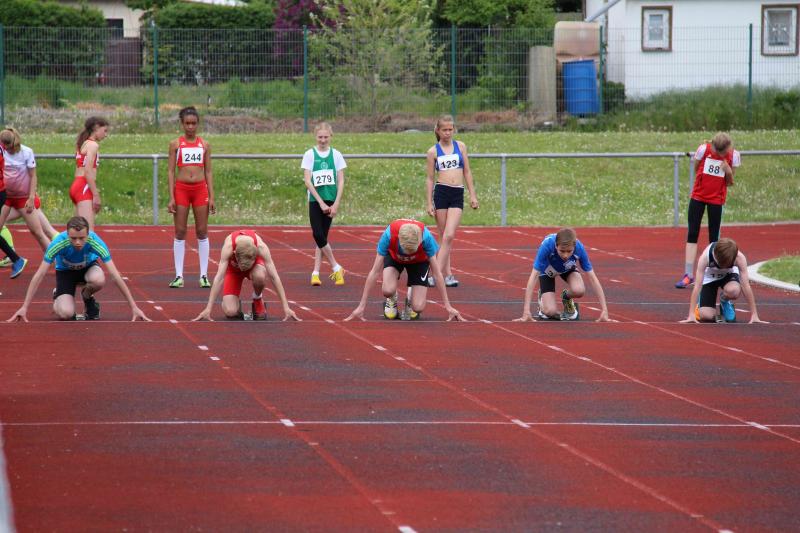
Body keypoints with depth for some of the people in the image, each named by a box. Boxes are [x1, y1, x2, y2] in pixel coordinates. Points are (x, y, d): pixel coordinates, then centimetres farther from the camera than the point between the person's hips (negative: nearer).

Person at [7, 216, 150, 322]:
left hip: (88, 267, 1)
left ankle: (87, 296, 0)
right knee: (65, 313, -27)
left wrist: (134, 307, -30)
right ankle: (57, 298, 12)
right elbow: (39, 275, -28)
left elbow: (115, 275, -30)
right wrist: (24, 308, -30)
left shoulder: (95, 241, -33)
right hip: (65, 271, -1)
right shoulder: (59, 243, -34)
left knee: (99, 280, -38)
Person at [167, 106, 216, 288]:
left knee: (202, 233, 2)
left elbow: (208, 172, 9)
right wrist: (171, 198, -6)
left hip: (200, 189, 1)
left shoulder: (204, 145, 8)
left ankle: (204, 275, 6)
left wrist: (211, 197, 3)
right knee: (180, 233, 0)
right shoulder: (175, 144, 4)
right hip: (181, 189, -1)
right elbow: (171, 171, 2)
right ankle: (179, 276, 2)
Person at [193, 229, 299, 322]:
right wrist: (208, 309, -43)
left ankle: (258, 301, -7)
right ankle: (237, 304, 16)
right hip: (233, 268, -1)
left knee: (259, 276, -39)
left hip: (255, 263, 1)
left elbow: (274, 277, -33)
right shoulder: (228, 246, -39)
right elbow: (219, 277, -40)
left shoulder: (261, 247, -37)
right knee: (230, 312, -21)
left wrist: (286, 307, -33)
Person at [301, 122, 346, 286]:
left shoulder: (336, 155, 4)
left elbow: (341, 181, 4)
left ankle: (316, 273, 6)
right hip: (315, 200, -1)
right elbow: (307, 181, -5)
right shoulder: (310, 154, 0)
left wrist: (336, 204, -6)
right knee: (318, 235, -12)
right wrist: (321, 203, -10)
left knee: (322, 236, 2)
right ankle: (336, 268, -1)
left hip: (330, 201, 1)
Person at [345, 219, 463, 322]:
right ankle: (392, 301, 7)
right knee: (388, 291, -30)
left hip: (419, 261, 0)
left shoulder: (426, 237, -39)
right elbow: (374, 272, -30)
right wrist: (361, 306, -28)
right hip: (394, 257, 0)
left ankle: (410, 298, 20)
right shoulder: (389, 235, -40)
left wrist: (448, 307, -22)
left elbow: (437, 274, -27)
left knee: (418, 308, -17)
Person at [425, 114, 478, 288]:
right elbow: (430, 178, 6)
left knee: (449, 236, -11)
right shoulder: (433, 151, 4)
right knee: (444, 237, 3)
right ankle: (448, 274, 7)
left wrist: (472, 195, 8)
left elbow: (467, 172, 13)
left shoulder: (460, 146, 9)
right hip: (441, 193, -1)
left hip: (457, 195, 1)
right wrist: (429, 203, 1)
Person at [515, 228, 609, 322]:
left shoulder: (579, 248, -35)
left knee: (578, 291, -31)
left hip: (568, 269, 2)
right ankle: (543, 298, 16)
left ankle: (567, 297, 6)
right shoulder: (546, 246, -40)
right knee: (550, 311, -20)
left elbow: (592, 278, -26)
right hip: (547, 270, -1)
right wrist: (526, 311, -43)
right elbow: (534, 276, -38)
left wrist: (604, 310, -30)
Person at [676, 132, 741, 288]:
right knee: (692, 235, -3)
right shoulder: (703, 149, -11)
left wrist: (728, 172, -20)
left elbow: (730, 182, -1)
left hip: (716, 199, 0)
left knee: (714, 237, 1)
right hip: (698, 196, 0)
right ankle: (688, 274, -2)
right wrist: (709, 181, -3)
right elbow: (695, 170, 4)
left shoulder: (733, 156, -8)